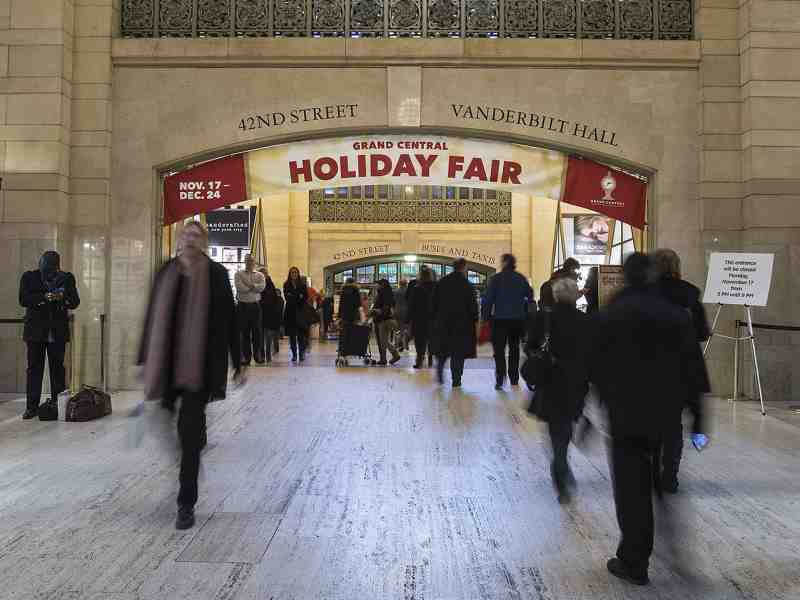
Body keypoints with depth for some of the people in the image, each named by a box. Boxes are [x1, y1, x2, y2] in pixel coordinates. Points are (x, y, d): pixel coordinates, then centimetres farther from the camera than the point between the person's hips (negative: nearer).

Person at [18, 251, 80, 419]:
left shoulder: (67, 278, 6)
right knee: (34, 369, 1)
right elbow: (23, 300, -8)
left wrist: (63, 297, -19)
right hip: (35, 331, -1)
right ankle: (32, 406, 6)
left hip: (58, 333, 1)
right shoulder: (29, 277, 4)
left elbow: (75, 303, 2)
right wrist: (44, 297, -22)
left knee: (58, 368, 3)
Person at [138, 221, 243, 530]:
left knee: (190, 432, -4)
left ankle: (186, 504, 5)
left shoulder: (216, 274, 0)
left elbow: (230, 320, 1)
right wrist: (146, 362, 10)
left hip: (201, 364, -3)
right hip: (168, 365, 3)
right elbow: (153, 319, 11)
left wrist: (237, 363, 0)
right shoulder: (165, 273, 8)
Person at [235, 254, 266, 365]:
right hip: (243, 305, 0)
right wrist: (254, 287, -6)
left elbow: (261, 287, -9)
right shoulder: (238, 274, 6)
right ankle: (246, 356, 9)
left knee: (257, 330, 1)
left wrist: (249, 284, -10)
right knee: (245, 331, 3)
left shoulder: (260, 275, 9)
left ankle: (258, 354, 8)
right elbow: (239, 287, -11)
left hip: (255, 305, 1)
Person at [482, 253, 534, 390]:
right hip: (518, 319, 4)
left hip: (500, 319, -3)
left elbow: (488, 299, -9)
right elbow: (530, 297, 7)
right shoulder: (521, 279, 5)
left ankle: (500, 380, -12)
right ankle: (514, 379, 20)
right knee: (514, 348, 15)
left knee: (499, 349, 0)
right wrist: (525, 313, 15)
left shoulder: (495, 279, -7)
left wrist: (486, 316, -3)